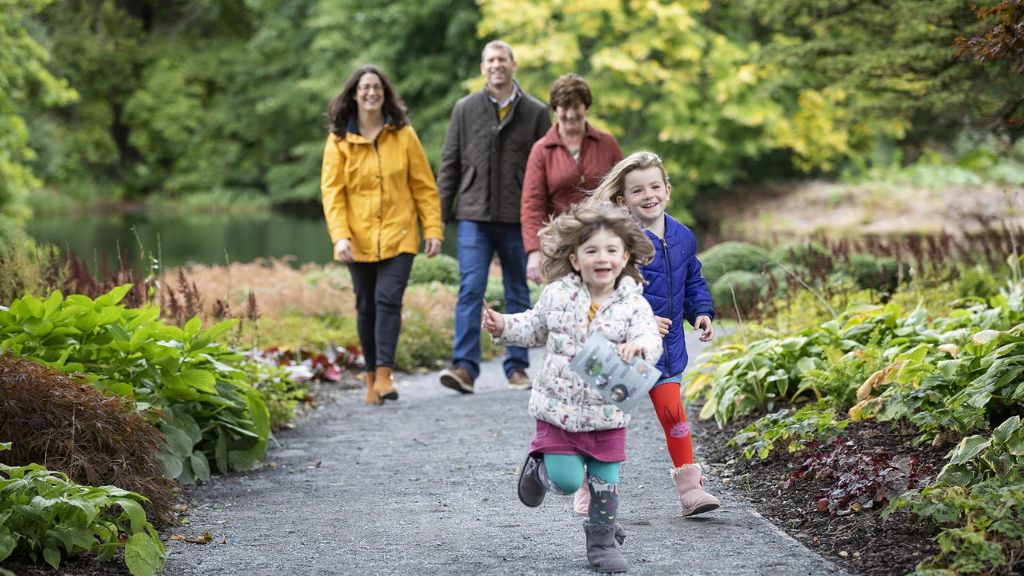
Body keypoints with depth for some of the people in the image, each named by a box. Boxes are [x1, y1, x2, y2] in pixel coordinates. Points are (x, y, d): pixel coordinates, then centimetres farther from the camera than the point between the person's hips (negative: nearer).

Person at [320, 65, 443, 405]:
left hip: (398, 236, -1)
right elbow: (332, 191, -3)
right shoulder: (339, 140, 1)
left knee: (388, 299, -14)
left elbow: (424, 186, 5)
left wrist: (433, 230, -1)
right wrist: (340, 235, -14)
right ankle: (371, 378, 19)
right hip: (360, 238, 1)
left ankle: (384, 375, -16)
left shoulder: (403, 135, 3)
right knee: (366, 307, 8)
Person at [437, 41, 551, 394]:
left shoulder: (536, 113, 5)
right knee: (470, 290, -9)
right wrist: (440, 214, 2)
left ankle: (517, 367, 14)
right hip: (474, 215, 0)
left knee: (518, 295, 7)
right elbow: (449, 164, 8)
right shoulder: (465, 109, 8)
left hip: (519, 218, 0)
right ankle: (465, 367, -10)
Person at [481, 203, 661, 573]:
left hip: (608, 412, 0)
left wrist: (638, 347, -45)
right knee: (567, 480, -7)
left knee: (605, 482, 7)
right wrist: (503, 326, -3)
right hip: (559, 407, 0)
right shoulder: (557, 295, -3)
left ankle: (602, 540, 28)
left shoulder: (633, 304, -9)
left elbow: (651, 340, -23)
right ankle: (540, 465, 27)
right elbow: (534, 327, 13)